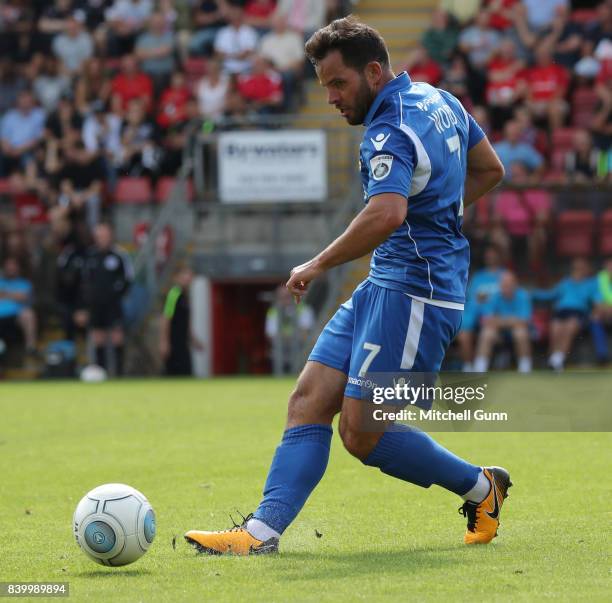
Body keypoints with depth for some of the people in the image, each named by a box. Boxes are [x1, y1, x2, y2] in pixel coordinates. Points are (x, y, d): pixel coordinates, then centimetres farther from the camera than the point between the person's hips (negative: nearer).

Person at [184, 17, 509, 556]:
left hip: (415, 291, -10)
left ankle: (481, 487, 11)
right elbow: (490, 170, 25)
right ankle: (263, 531, -6)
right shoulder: (439, 100, 13)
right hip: (384, 285, 10)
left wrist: (318, 265, -24)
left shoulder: (391, 132, -18)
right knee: (309, 401, 0)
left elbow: (386, 214, -36)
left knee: (361, 434, -8)